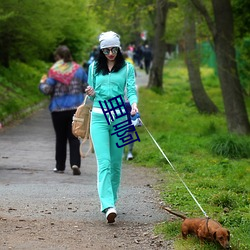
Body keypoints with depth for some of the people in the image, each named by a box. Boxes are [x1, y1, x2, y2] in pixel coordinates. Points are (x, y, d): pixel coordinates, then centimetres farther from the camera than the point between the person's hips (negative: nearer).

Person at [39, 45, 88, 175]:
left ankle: (60, 166, 16)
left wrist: (42, 83, 9)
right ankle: (75, 163, -14)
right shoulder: (78, 69, 2)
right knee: (74, 137, 3)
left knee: (60, 138, 10)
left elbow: (47, 90, -12)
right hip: (76, 108, 2)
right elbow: (87, 87, 6)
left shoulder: (54, 71, -9)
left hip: (58, 109, -2)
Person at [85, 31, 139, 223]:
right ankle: (108, 206, -24)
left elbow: (131, 90, -3)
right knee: (104, 162, -13)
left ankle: (111, 200, 21)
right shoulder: (94, 68, 12)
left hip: (119, 118, 0)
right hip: (99, 117, 0)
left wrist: (134, 104, -24)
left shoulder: (127, 68, 7)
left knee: (116, 163, 5)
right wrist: (91, 94, -6)